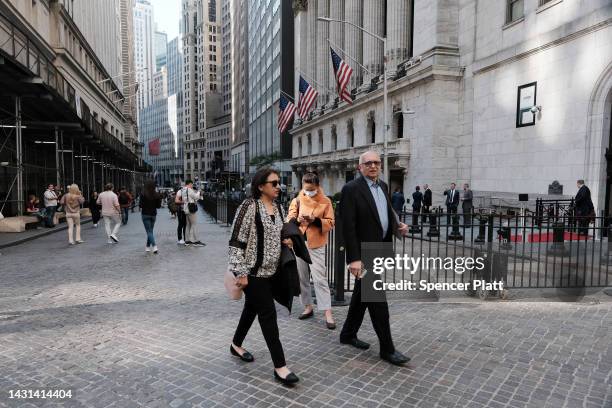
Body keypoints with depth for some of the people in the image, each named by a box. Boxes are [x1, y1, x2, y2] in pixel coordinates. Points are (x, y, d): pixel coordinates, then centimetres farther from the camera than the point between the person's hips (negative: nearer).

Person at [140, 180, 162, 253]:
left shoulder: (143, 194, -13)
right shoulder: (157, 195, -4)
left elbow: (140, 205, -13)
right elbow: (159, 206, 0)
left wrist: (142, 208, 8)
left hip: (145, 214, -4)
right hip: (153, 214, 4)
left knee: (149, 231, -3)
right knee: (150, 231, 17)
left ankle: (154, 246, -18)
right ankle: (148, 246, 24)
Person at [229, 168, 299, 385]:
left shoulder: (278, 208, 8)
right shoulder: (249, 206, -15)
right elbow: (236, 240, -17)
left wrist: (287, 241, 0)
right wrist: (240, 273, -19)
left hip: (271, 270, 8)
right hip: (253, 271, -8)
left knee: (252, 308, 21)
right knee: (268, 313, -6)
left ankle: (236, 344, 43)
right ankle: (280, 366, 3)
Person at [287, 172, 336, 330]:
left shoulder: (325, 201, -4)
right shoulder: (297, 200, 4)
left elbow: (330, 223, -5)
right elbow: (289, 220, 0)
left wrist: (316, 220, -22)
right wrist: (297, 219, -23)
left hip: (316, 245, -4)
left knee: (320, 278, -7)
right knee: (302, 278, 11)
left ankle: (328, 313, -3)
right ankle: (308, 307, 26)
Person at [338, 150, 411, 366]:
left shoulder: (383, 186, 10)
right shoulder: (351, 189, -14)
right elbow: (348, 226, -18)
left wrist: (397, 226, -2)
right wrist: (354, 258, -22)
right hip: (365, 252, -8)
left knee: (361, 295, 18)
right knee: (378, 300, -2)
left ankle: (348, 334, 34)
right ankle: (387, 348, 10)